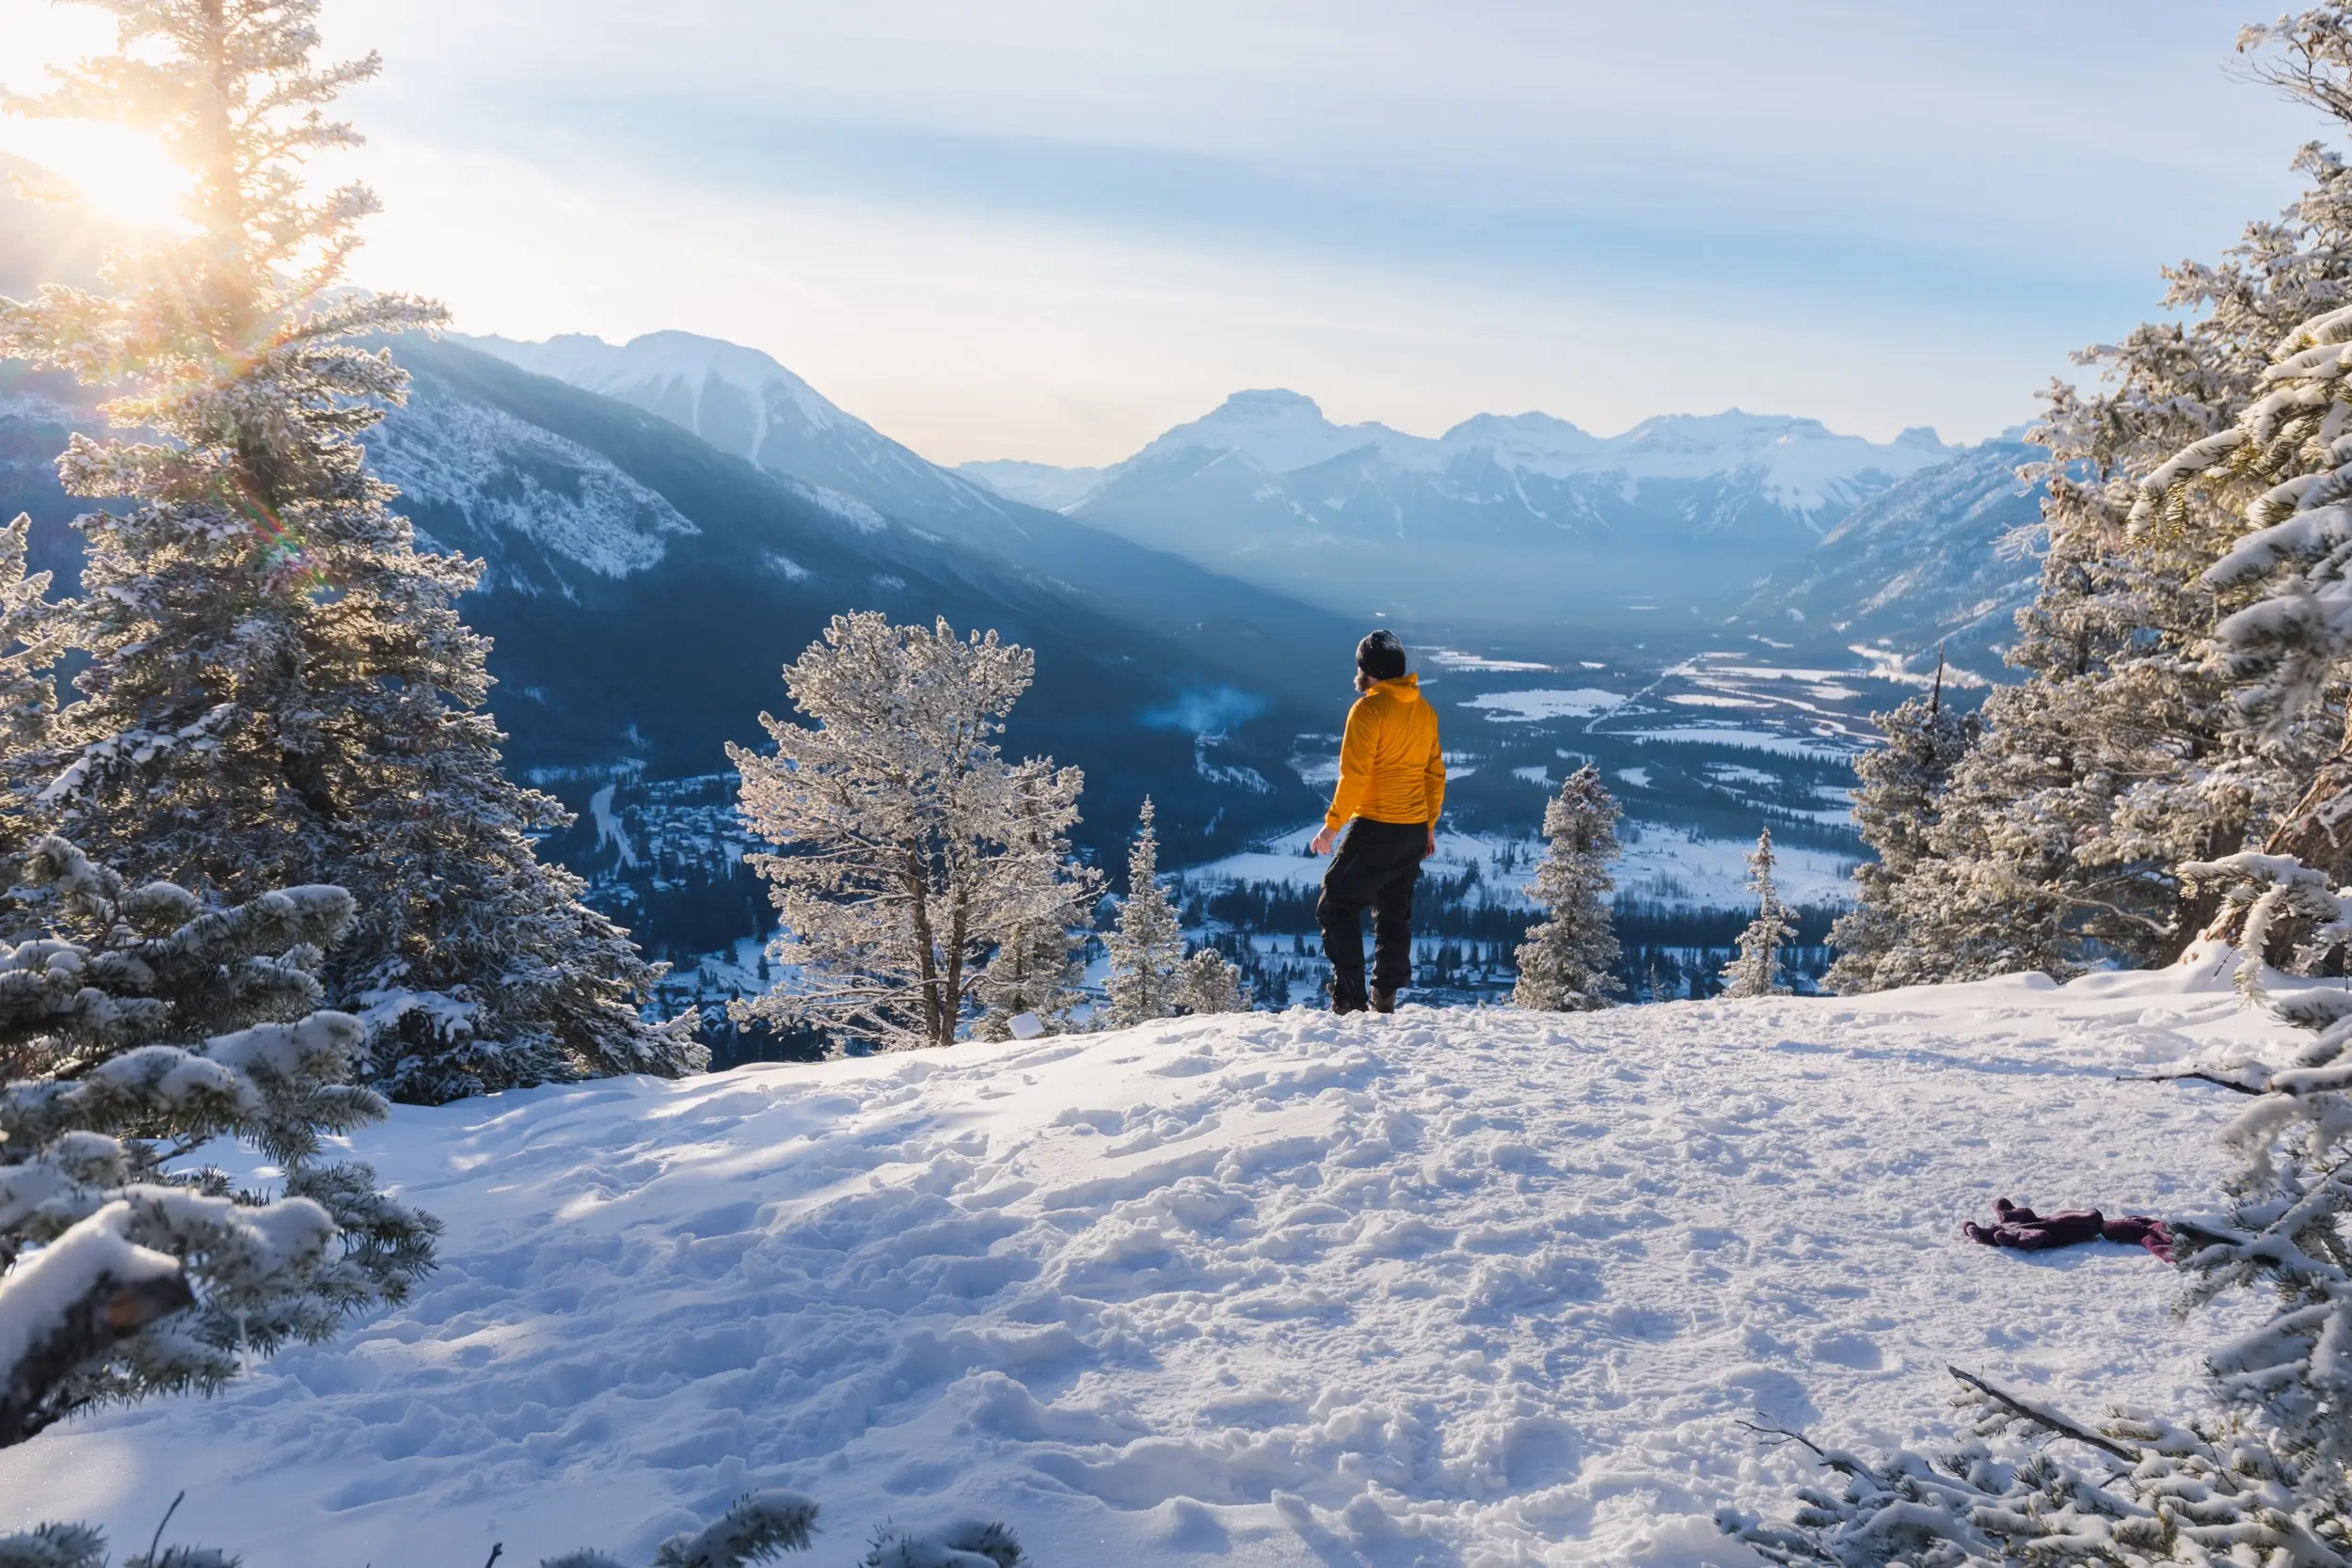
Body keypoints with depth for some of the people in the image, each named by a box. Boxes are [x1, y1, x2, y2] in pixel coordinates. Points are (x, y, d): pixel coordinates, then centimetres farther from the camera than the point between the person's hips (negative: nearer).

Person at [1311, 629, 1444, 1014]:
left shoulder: (1369, 708, -13)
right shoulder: (1425, 710, 10)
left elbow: (1354, 774, -17)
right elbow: (1435, 772, 15)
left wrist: (1332, 824, -11)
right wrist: (1430, 825, 22)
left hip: (1375, 828, -7)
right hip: (1415, 832, 7)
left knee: (1336, 905, 2)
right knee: (1394, 914, 16)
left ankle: (1349, 998, -6)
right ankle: (1385, 999, 16)